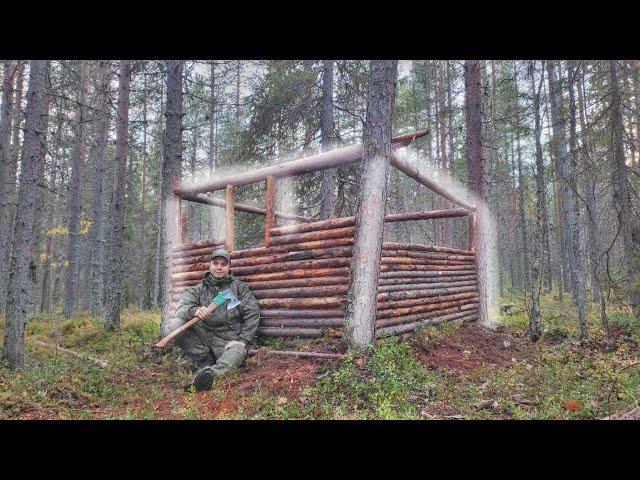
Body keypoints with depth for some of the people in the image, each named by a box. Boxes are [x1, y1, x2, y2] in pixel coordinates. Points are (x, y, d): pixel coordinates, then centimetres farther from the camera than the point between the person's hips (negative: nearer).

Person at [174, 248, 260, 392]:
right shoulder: (199, 289, 13)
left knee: (237, 353, -36)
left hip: (229, 339, -3)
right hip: (204, 335, 3)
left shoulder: (239, 287, 10)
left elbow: (252, 314, 2)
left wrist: (243, 340, -10)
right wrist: (194, 311, -28)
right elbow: (180, 309, -4)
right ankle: (204, 365, -18)